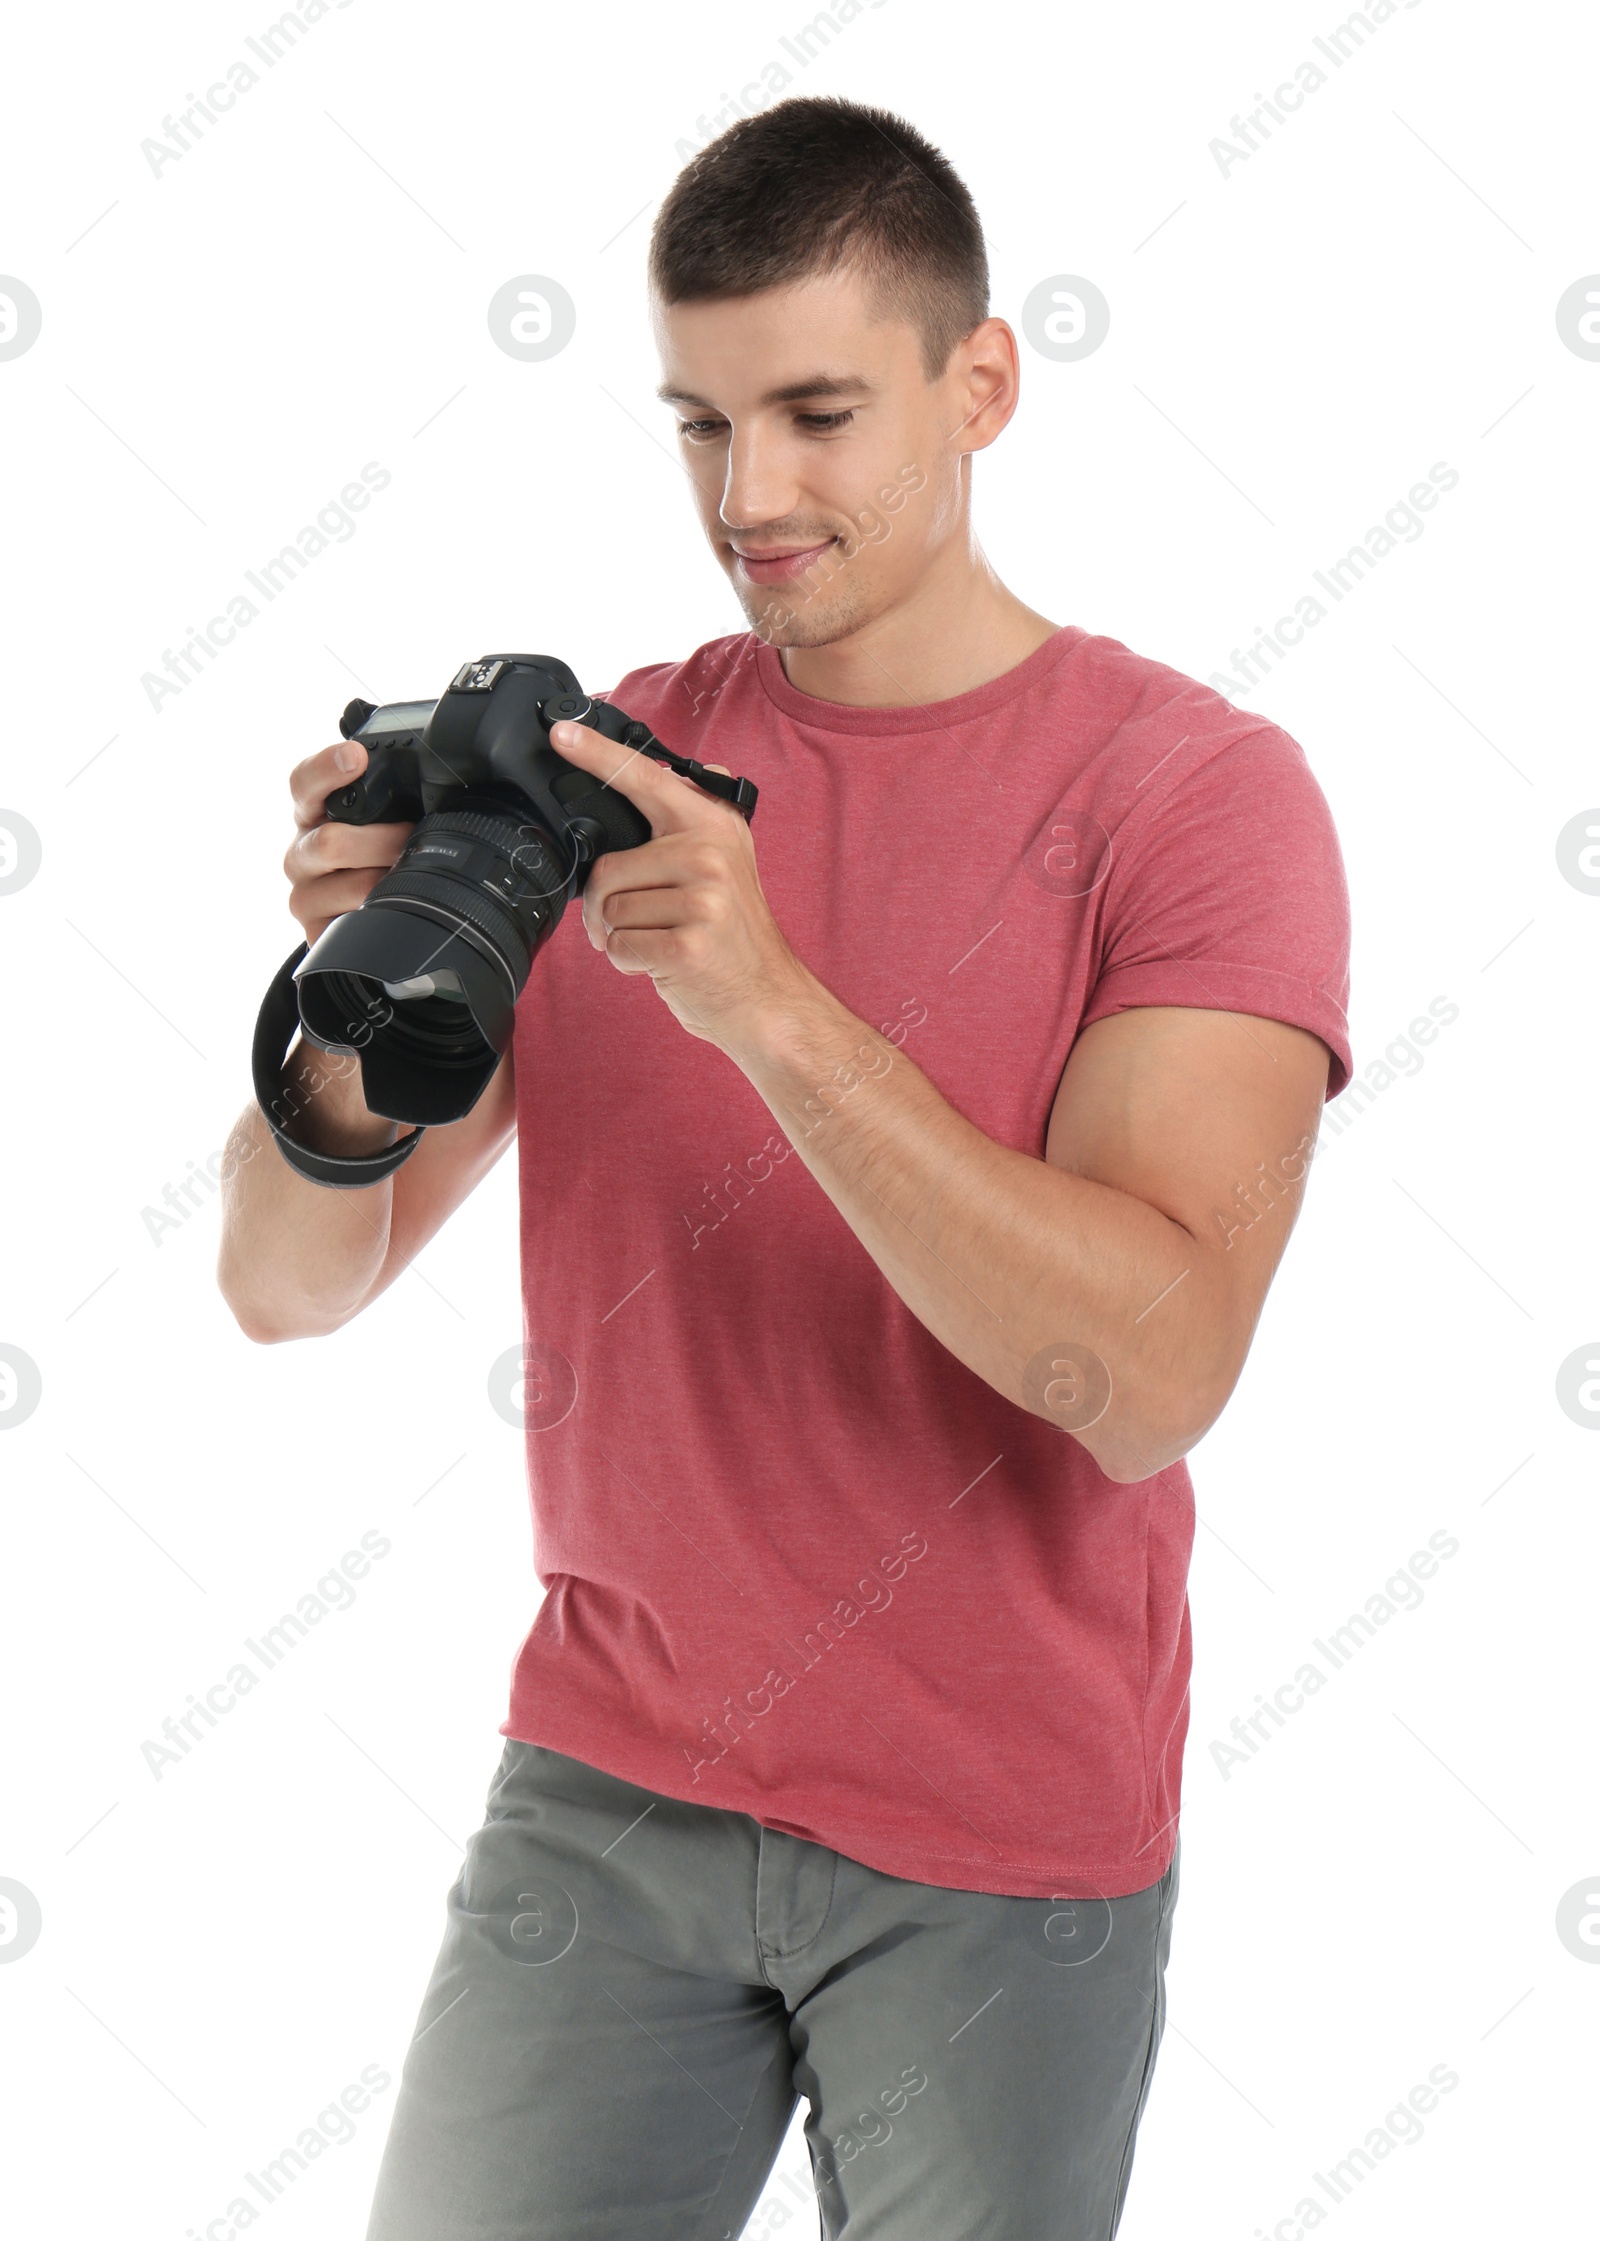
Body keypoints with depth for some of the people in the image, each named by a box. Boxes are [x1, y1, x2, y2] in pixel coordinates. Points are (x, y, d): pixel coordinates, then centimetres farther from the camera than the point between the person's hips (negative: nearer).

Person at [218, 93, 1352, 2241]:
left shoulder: (1196, 791, -9)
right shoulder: (590, 772, 2)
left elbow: (1151, 1373, -23)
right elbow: (285, 1286, -2)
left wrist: (774, 1009, -32)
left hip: (1000, 1854, -2)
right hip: (605, 1790, 3)